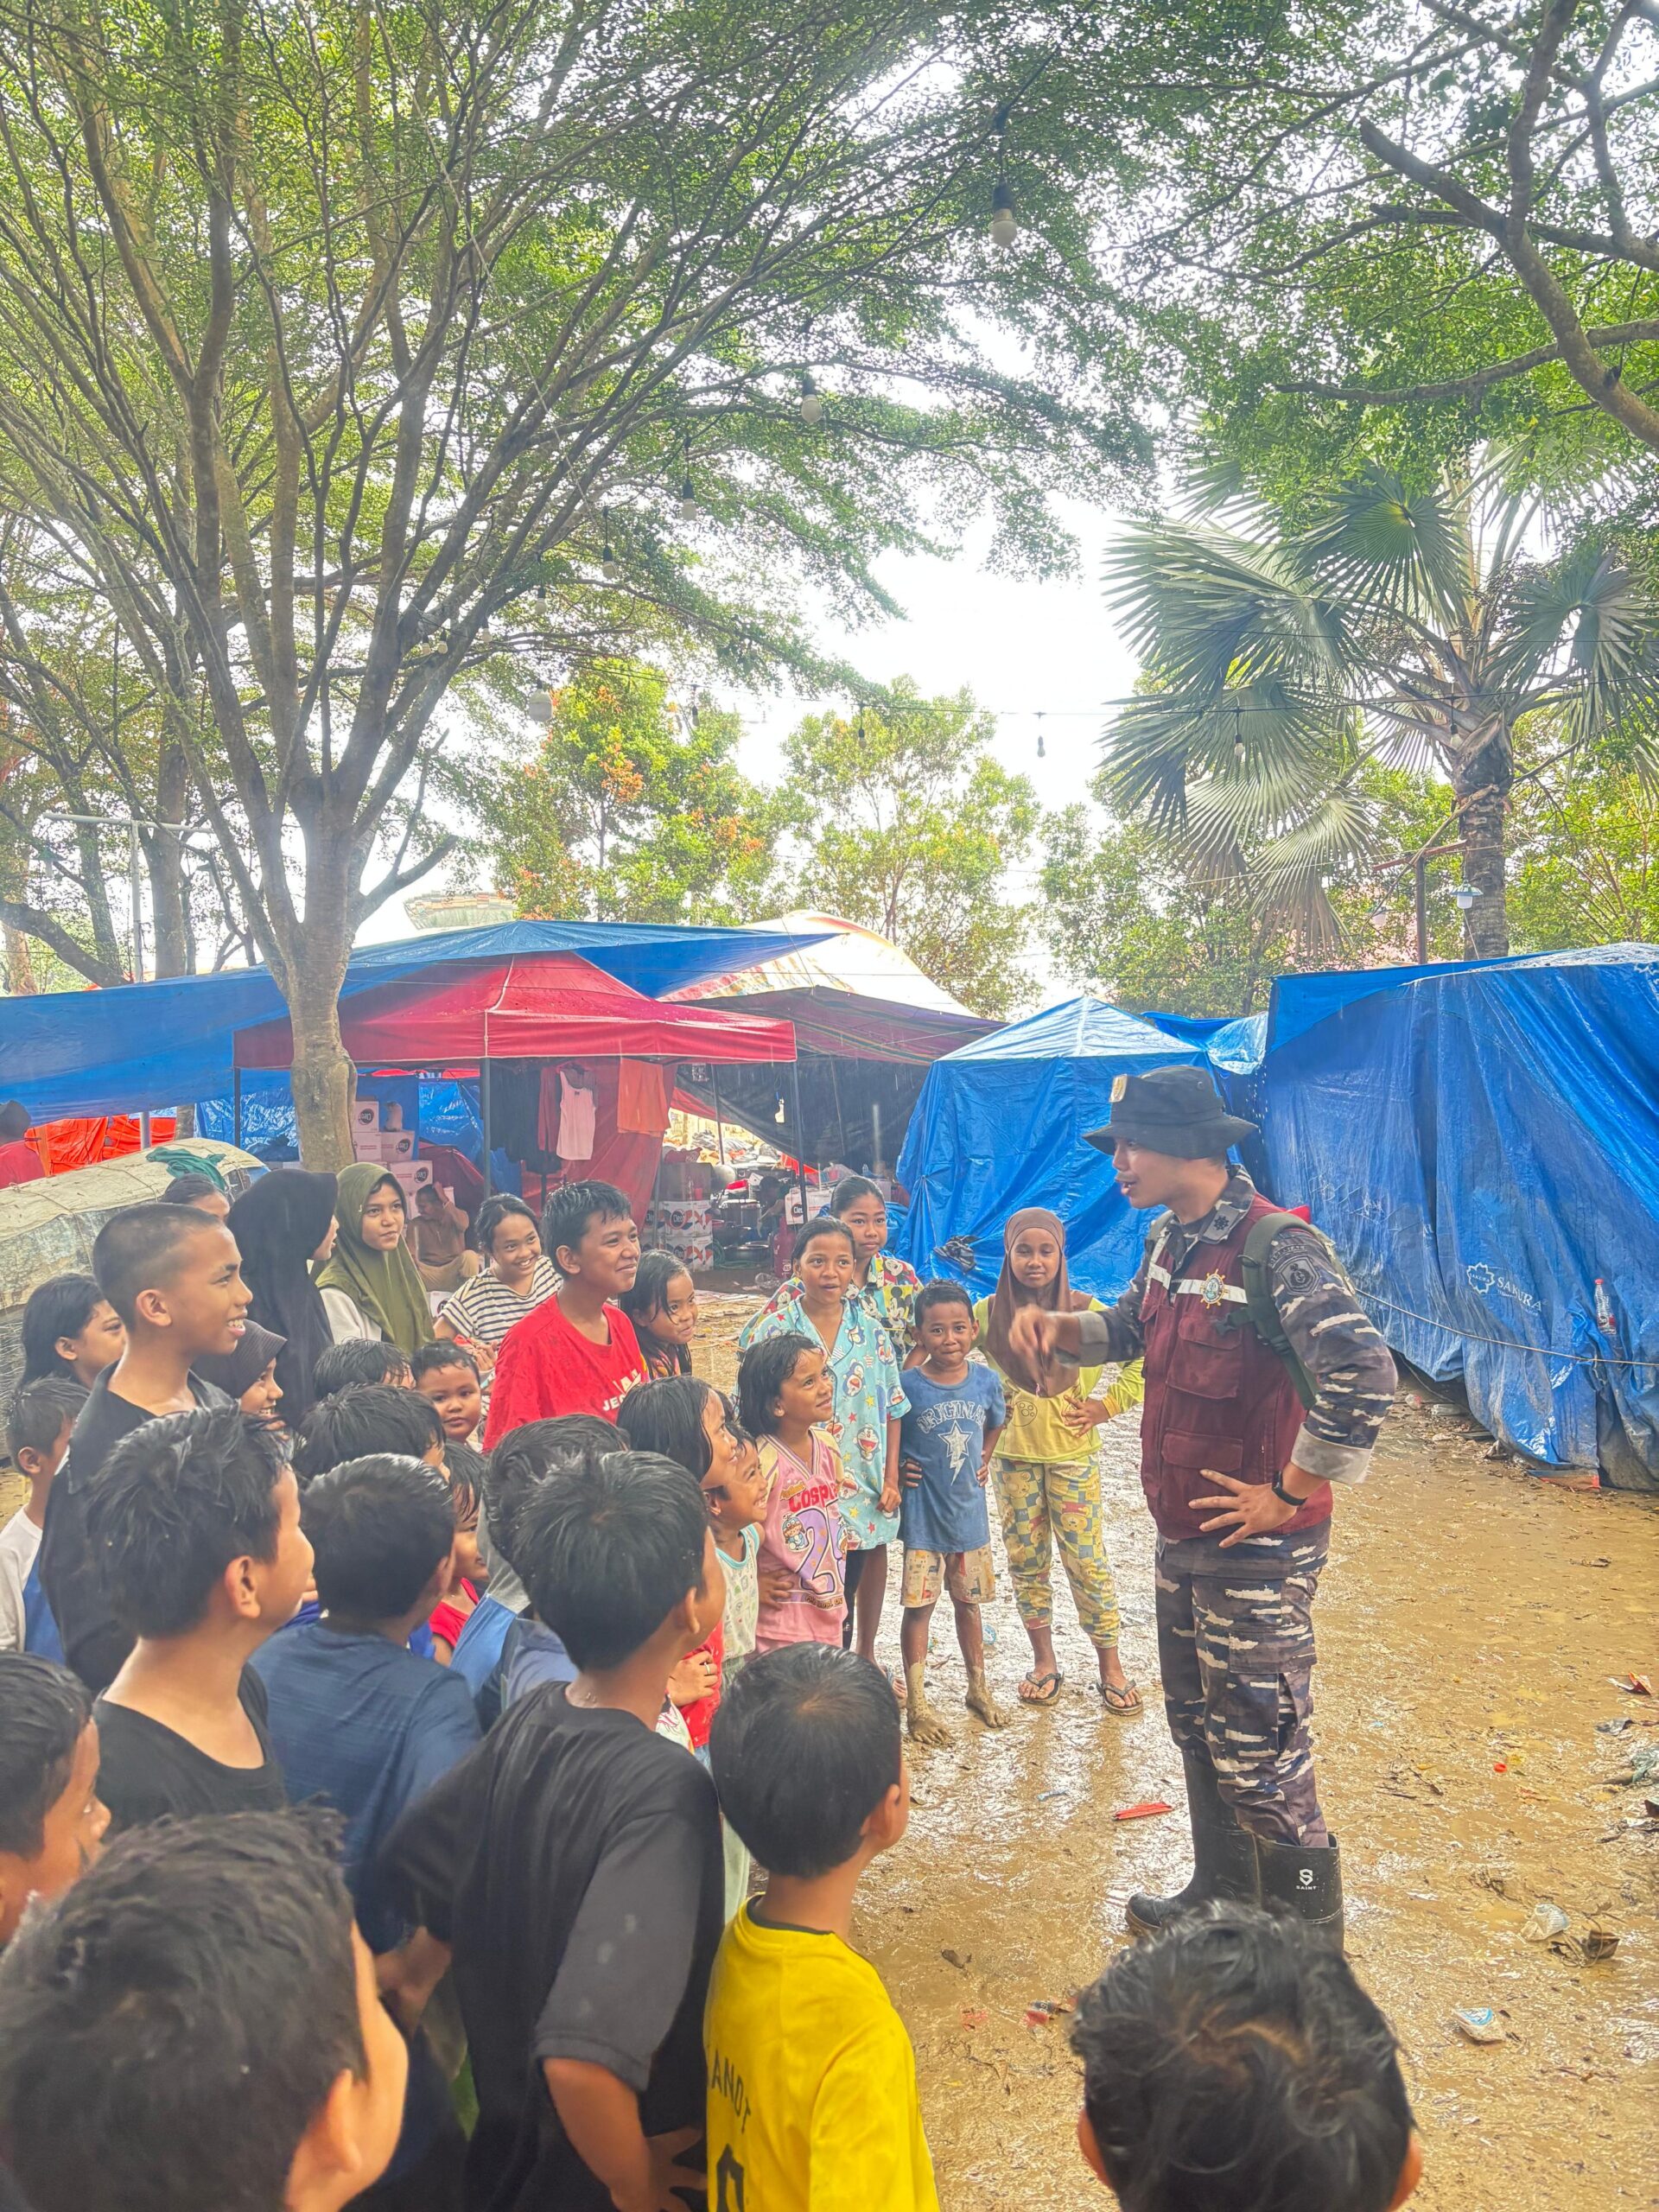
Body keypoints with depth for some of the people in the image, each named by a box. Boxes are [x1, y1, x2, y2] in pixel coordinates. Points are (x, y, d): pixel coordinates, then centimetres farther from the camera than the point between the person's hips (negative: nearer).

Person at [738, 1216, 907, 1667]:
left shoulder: (871, 1333, 3)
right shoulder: (775, 1331, -7)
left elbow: (892, 1408, 8)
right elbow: (752, 1413, -5)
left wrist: (891, 1476, 2)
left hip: (861, 1484, 3)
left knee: (844, 1593, 13)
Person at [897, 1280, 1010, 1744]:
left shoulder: (986, 1379, -7)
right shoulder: (907, 1386, -18)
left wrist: (984, 1462, 5)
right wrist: (896, 1467, -13)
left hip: (970, 1511, 4)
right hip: (922, 1516, -3)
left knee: (968, 1601, 18)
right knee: (919, 1606, 5)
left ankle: (979, 1689, 36)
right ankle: (917, 1705, 18)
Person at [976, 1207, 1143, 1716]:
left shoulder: (1086, 1312, -7)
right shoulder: (988, 1314, -3)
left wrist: (1104, 1405, -6)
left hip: (1072, 1455, -2)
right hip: (1013, 1458, 2)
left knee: (1087, 1562, 1)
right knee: (1026, 1562, 10)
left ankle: (1110, 1666, 18)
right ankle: (1044, 1661, 27)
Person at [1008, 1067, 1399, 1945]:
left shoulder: (1275, 1246, -24)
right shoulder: (1169, 1239, 4)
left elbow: (1363, 1375, -35)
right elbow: (1134, 1327, 23)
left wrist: (1289, 1493, -25)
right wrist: (1064, 1328, 2)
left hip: (1256, 1548, -9)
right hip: (1183, 1536, 9)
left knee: (1260, 1758, 2)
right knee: (1198, 1731, 23)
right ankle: (1221, 1896, 44)